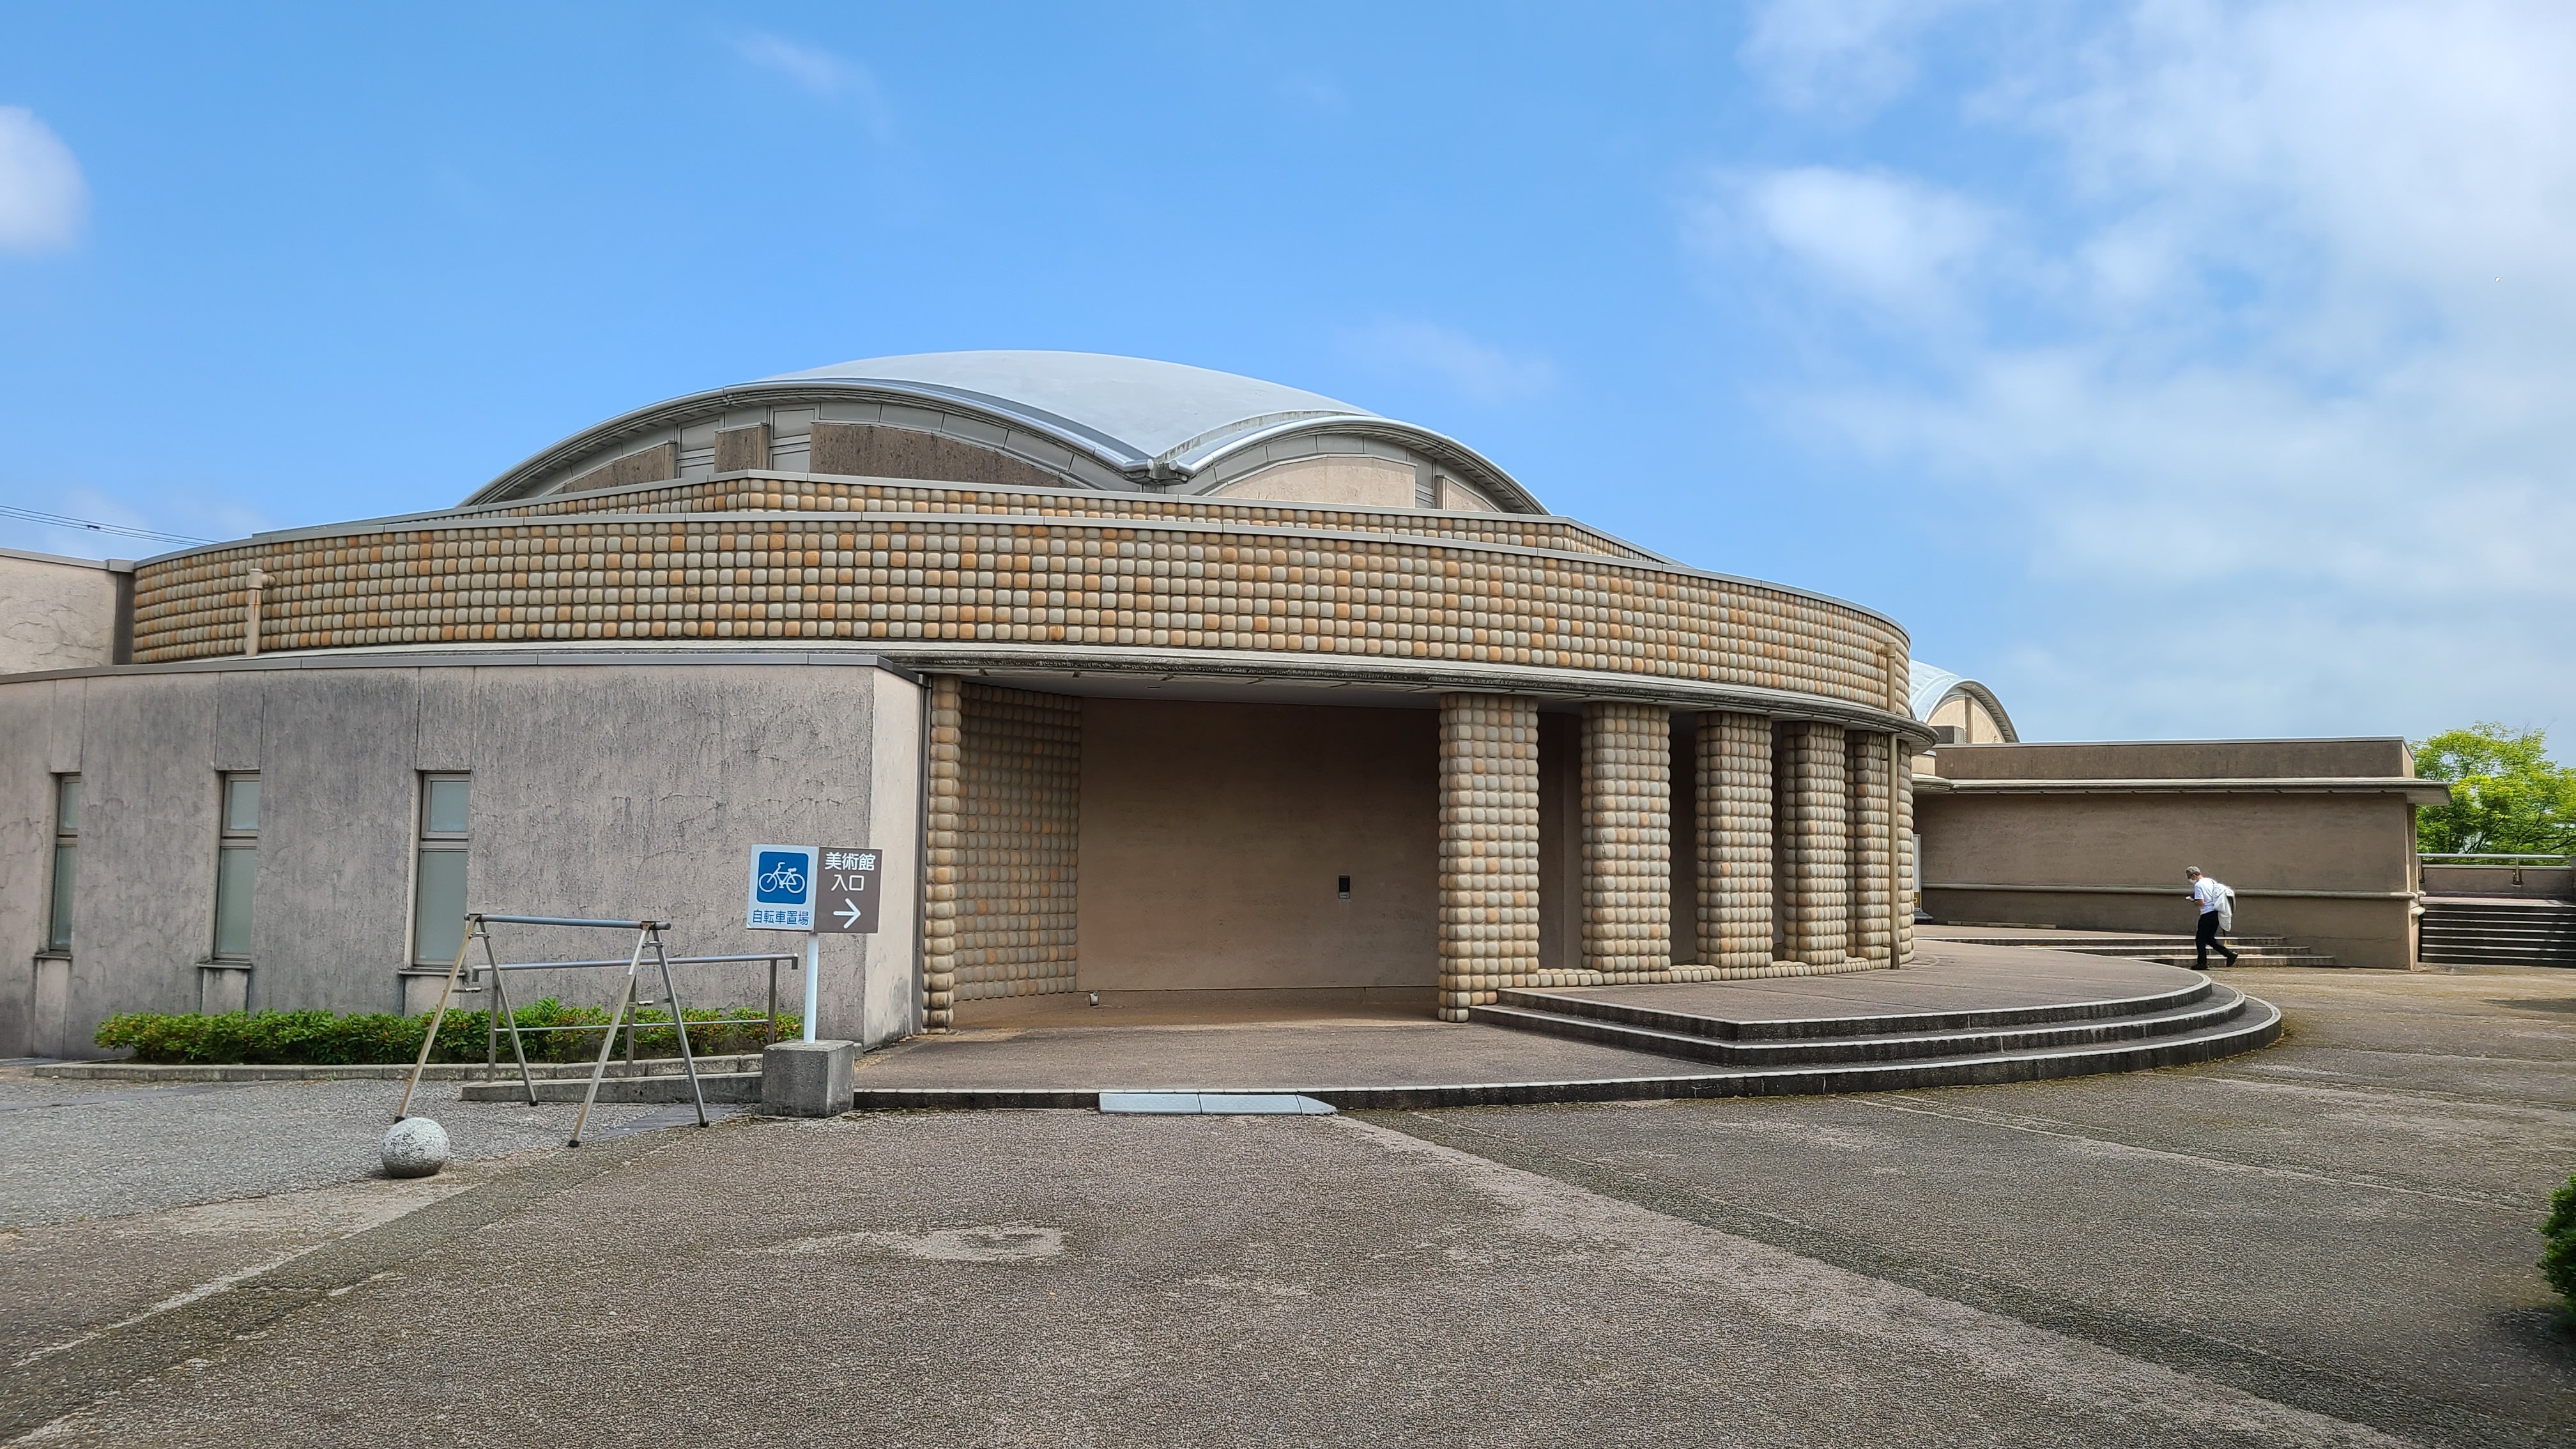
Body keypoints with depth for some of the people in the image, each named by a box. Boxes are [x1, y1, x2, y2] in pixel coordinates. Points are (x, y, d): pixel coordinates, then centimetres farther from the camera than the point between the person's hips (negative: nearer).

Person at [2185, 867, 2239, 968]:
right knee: (2210, 938, 17)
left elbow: (2201, 902, -17)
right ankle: (2229, 954, 7)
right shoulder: (2210, 881, 13)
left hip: (2207, 914, -8)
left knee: (2200, 940, 2)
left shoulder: (2198, 885, -12)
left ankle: (2202, 963, 3)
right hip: (2216, 913, 8)